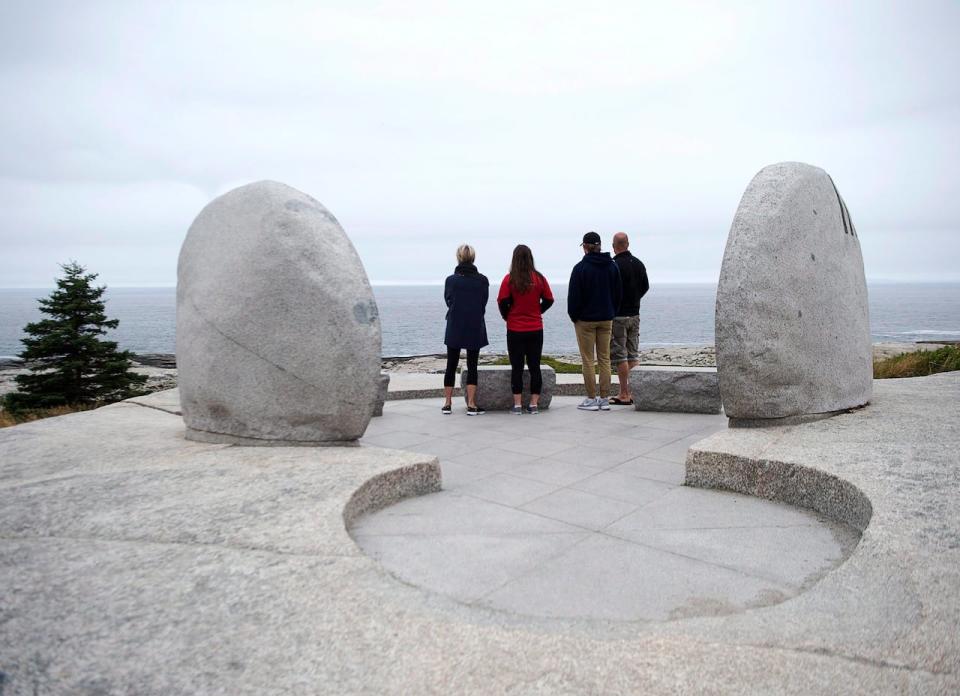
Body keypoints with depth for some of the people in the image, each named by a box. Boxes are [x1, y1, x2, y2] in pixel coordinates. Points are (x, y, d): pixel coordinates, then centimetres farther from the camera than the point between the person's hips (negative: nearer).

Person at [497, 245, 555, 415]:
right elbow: (549, 300, 3)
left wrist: (507, 317, 6)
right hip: (536, 329, 2)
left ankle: (517, 405, 5)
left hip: (515, 330, -2)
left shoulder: (509, 279, -8)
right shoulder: (539, 278, -1)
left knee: (517, 368, 4)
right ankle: (534, 404, 11)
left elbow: (502, 302, -11)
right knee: (535, 367, 8)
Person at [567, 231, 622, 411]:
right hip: (606, 319, 5)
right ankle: (604, 399, 10)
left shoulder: (580, 268, -12)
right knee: (604, 359, 8)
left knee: (588, 360, 1)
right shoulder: (612, 266, 6)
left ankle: (591, 399, 4)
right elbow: (617, 293, 9)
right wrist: (611, 313, 16)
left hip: (585, 320, -5)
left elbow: (574, 295, -10)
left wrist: (574, 317, 3)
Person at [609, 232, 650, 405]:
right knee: (633, 355, 12)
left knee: (620, 356, -3)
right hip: (635, 314, 7)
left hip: (617, 315, -7)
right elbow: (645, 287, 17)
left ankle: (624, 395, -1)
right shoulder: (638, 263, 9)